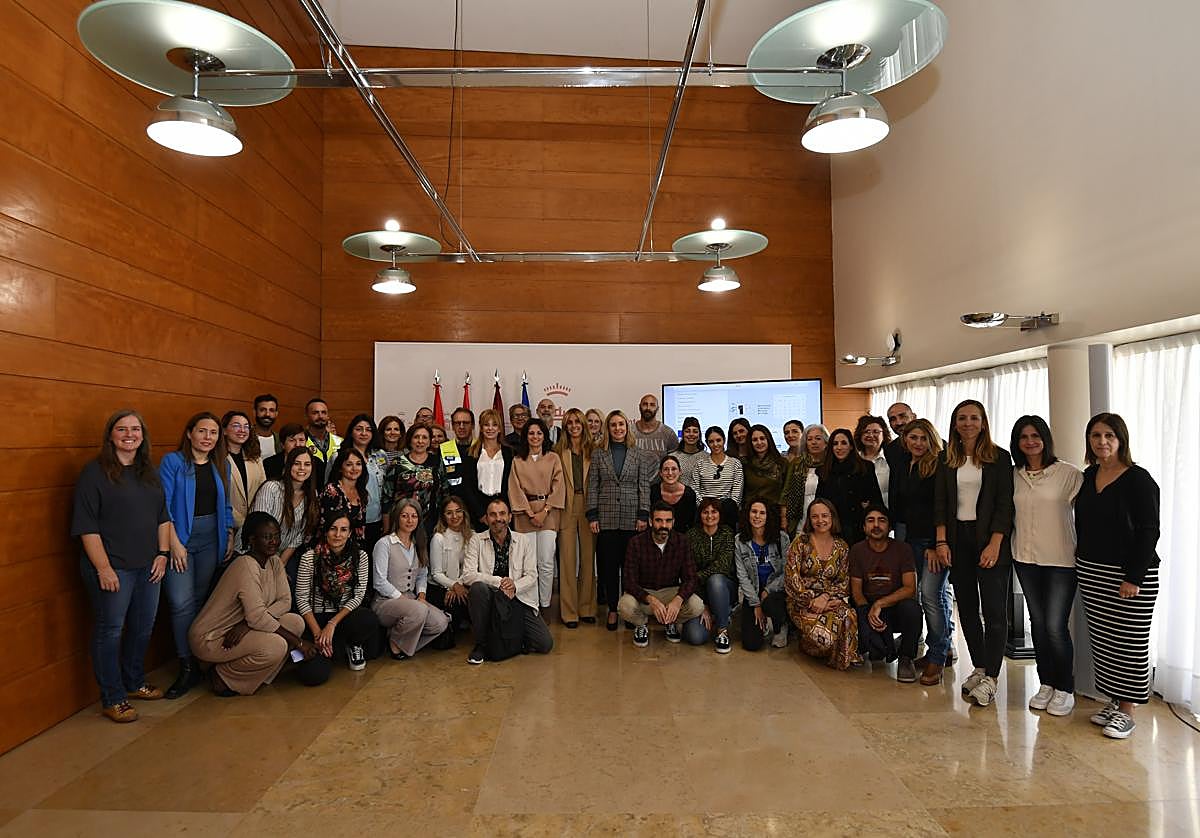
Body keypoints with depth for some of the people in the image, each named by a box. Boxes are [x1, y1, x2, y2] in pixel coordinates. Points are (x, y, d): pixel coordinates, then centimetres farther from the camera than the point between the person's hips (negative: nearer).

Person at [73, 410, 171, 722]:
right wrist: (103, 567, -16)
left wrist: (162, 553, 5)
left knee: (143, 627, 15)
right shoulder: (95, 472, -8)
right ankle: (113, 699, 16)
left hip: (147, 566, 6)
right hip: (112, 567, -6)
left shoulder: (149, 472, 11)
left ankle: (135, 682, 34)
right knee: (110, 631, 3)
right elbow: (86, 526, -12)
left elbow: (163, 516, 14)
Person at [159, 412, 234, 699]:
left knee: (200, 600, 9)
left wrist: (230, 536, 8)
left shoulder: (219, 466, 11)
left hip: (210, 540, 4)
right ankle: (188, 669, 1)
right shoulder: (173, 462, -4)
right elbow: (163, 506, -9)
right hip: (180, 538, -4)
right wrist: (175, 543, -14)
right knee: (182, 603, -9)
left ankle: (196, 659, 19)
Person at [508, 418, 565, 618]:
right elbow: (515, 490, 3)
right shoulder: (517, 461, 10)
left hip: (548, 514, 0)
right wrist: (530, 514, -6)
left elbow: (557, 487, 2)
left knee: (547, 563, -3)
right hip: (525, 514, 0)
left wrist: (544, 511, -8)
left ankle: (545, 605, 8)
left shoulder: (553, 458, 8)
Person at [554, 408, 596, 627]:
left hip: (587, 508, 2)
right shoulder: (559, 451, 5)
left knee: (588, 558, 7)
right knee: (567, 559, -1)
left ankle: (587, 608, 19)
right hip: (567, 509, -1)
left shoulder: (592, 450, 8)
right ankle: (569, 611, 7)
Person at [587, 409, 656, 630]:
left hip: (631, 518, 0)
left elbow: (644, 486, 4)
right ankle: (613, 609, 16)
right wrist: (592, 516, -2)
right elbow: (592, 486, 4)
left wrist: (643, 515, -3)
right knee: (608, 564, 4)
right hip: (606, 518, 0)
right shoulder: (598, 454, 6)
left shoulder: (638, 455, 6)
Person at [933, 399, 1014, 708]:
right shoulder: (947, 460, 8)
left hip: (990, 540, -4)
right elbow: (940, 503, 6)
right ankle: (979, 668, 21)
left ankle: (990, 678, 0)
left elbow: (1004, 504, -6)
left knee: (994, 609, -5)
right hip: (957, 539, 4)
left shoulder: (999, 457, -1)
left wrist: (995, 544, -14)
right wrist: (941, 542, -2)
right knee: (967, 608, 9)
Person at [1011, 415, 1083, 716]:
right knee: (1038, 623, 12)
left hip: (1061, 560, -4)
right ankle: (1045, 684, 25)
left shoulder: (1069, 474, -8)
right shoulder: (1014, 476, 5)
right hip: (1026, 558, 4)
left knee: (1055, 626, -4)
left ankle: (1065, 690, 15)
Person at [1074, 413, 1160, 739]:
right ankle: (1112, 701, 24)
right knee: (1101, 640, 11)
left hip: (1129, 575, -6)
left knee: (1129, 643, 2)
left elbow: (1148, 532, -12)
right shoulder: (1088, 476, 8)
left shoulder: (1139, 479, -10)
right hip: (1091, 572, 6)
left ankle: (1126, 711, 13)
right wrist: (1081, 563, 11)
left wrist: (1134, 577, -16)